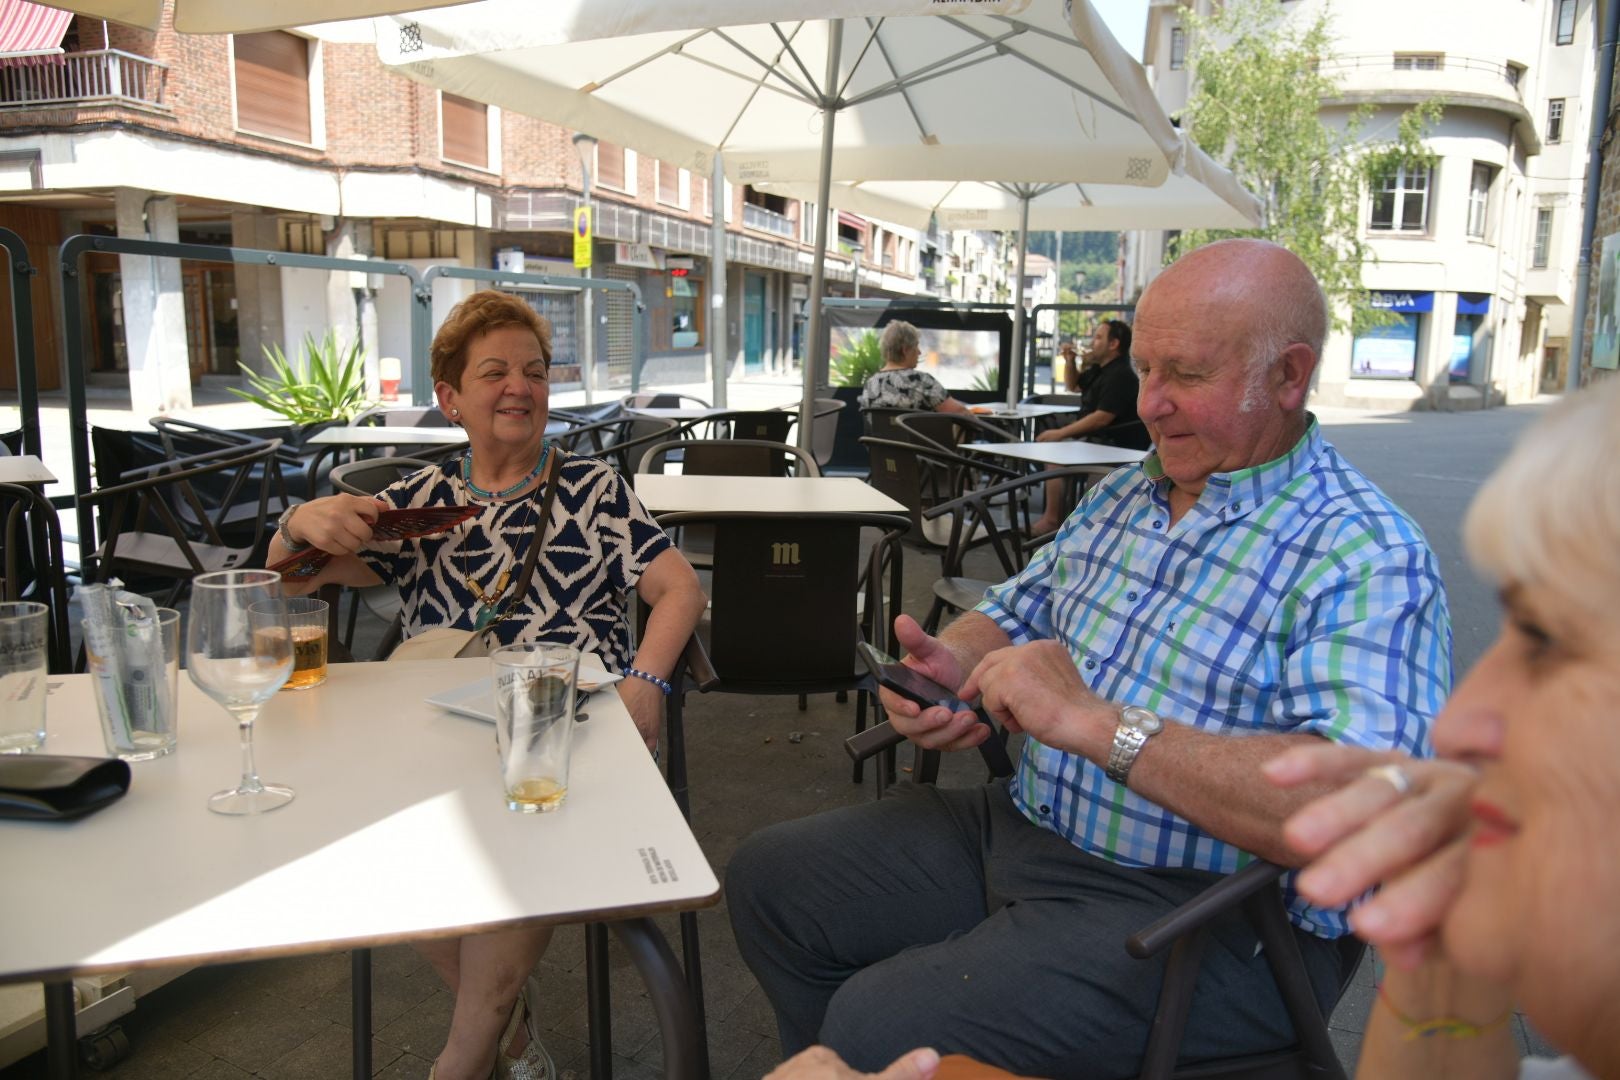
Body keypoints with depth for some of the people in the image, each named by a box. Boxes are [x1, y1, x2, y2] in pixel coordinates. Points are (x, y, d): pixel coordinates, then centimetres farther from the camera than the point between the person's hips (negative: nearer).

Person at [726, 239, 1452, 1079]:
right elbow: (1017, 613, 19)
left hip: (1204, 920, -8)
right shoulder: (1127, 492, 9)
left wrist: (1096, 722, -31)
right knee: (769, 877, 9)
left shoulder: (1368, 559, -17)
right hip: (1020, 824, 8)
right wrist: (950, 663, -6)